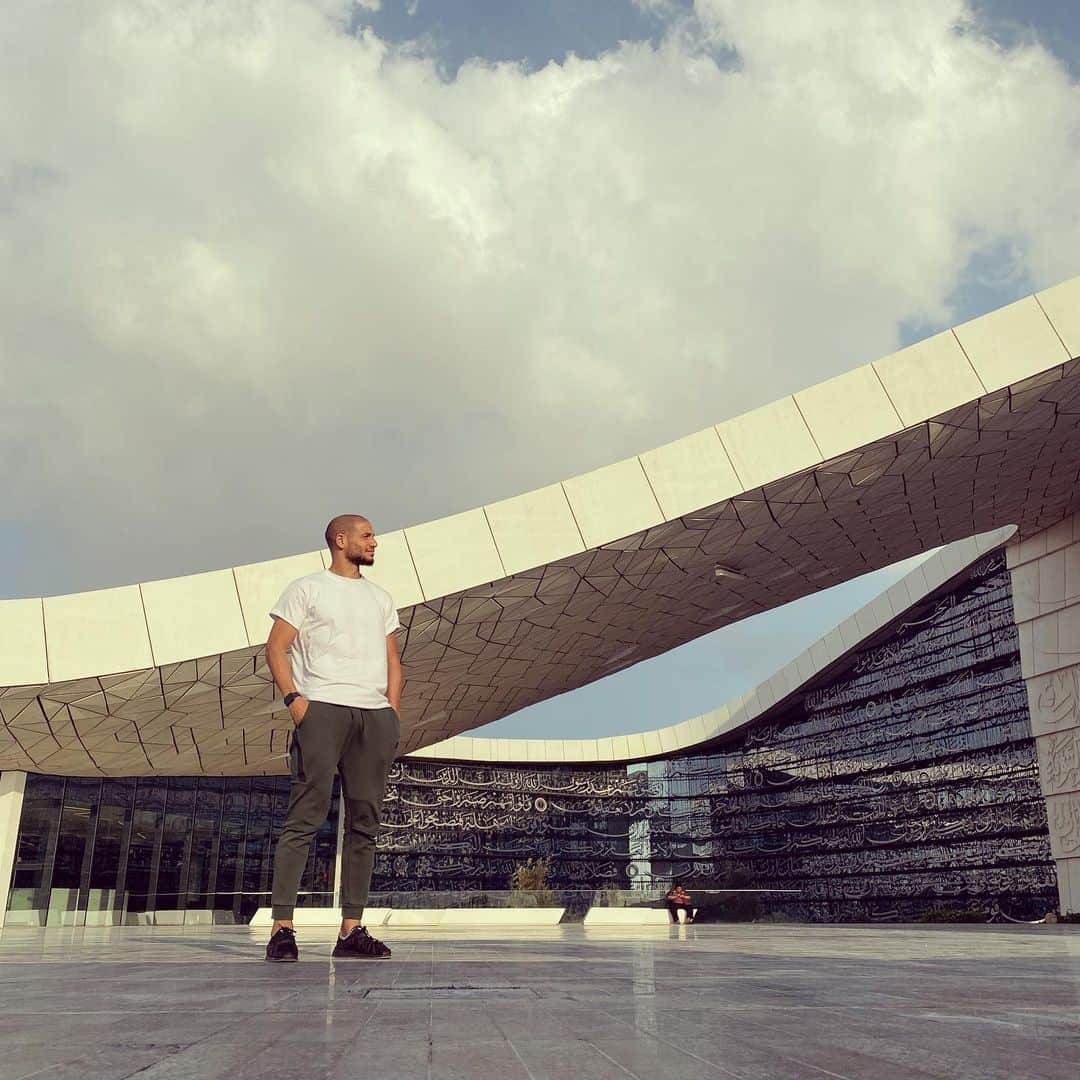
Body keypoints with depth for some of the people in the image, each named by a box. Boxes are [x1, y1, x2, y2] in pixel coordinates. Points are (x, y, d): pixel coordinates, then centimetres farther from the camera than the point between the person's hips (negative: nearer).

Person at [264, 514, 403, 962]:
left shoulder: (381, 598, 24)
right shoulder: (306, 589, 9)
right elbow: (276, 647, 2)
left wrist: (393, 708, 7)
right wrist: (293, 698, -11)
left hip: (376, 716, 5)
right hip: (322, 709, -5)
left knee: (365, 823, 3)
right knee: (305, 818, -10)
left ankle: (351, 929, 7)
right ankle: (282, 927, -8)